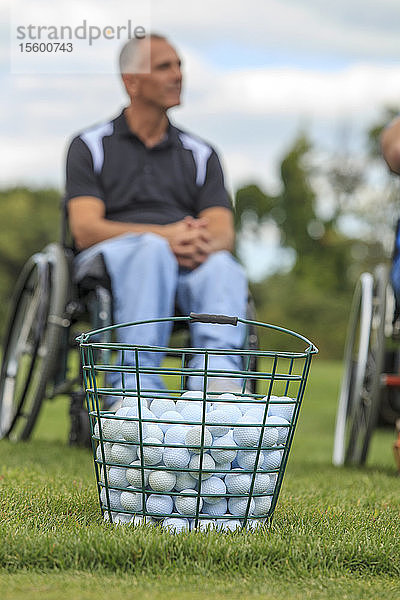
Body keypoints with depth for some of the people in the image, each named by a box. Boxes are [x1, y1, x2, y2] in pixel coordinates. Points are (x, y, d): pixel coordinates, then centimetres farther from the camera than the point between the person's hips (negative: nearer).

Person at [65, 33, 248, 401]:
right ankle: (138, 389, -48)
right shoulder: (91, 146, 13)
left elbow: (223, 232, 7)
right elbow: (85, 230, -3)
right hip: (112, 259, -2)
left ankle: (216, 380, -55)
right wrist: (165, 235, -19)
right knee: (152, 251, -37)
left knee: (222, 267, -32)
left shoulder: (200, 154, 22)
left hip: (194, 263, 2)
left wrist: (203, 243, -20)